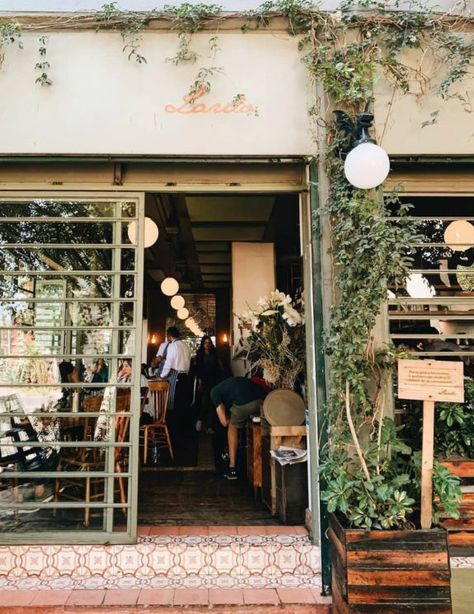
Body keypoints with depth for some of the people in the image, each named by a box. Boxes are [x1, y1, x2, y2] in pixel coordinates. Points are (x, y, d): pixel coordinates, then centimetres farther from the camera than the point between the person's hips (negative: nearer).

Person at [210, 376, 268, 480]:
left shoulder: (215, 391, 23)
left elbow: (225, 422, 15)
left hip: (244, 403, -5)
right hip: (264, 400, 5)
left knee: (233, 426, 24)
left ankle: (232, 468, 23)